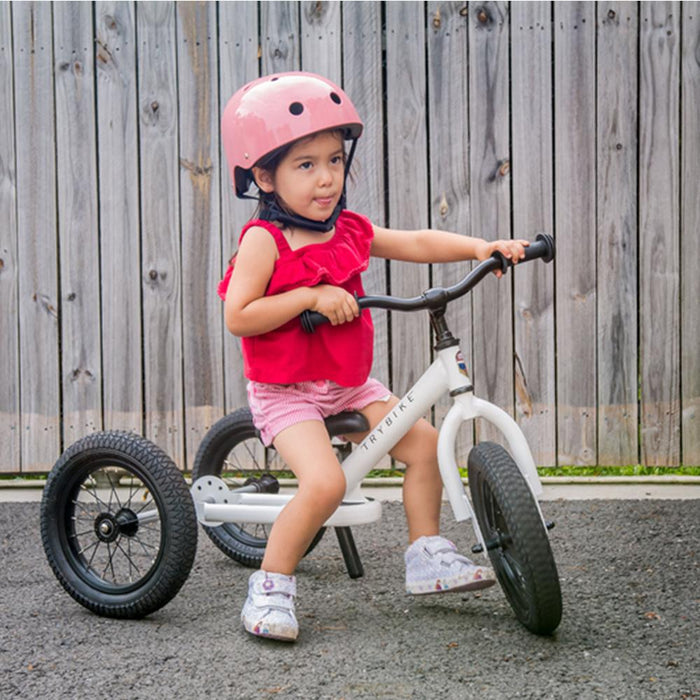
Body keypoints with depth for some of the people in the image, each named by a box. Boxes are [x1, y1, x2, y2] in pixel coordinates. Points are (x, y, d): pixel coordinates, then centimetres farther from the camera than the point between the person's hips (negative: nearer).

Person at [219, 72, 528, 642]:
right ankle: (271, 585, -7)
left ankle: (427, 557, 17)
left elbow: (416, 244, 9)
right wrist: (311, 296, -26)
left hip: (349, 386, 7)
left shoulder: (349, 232, 5)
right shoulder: (263, 241, -15)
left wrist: (481, 247, -5)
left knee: (424, 441, 3)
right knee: (325, 482, -25)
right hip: (285, 392, -7)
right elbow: (238, 316, -21)